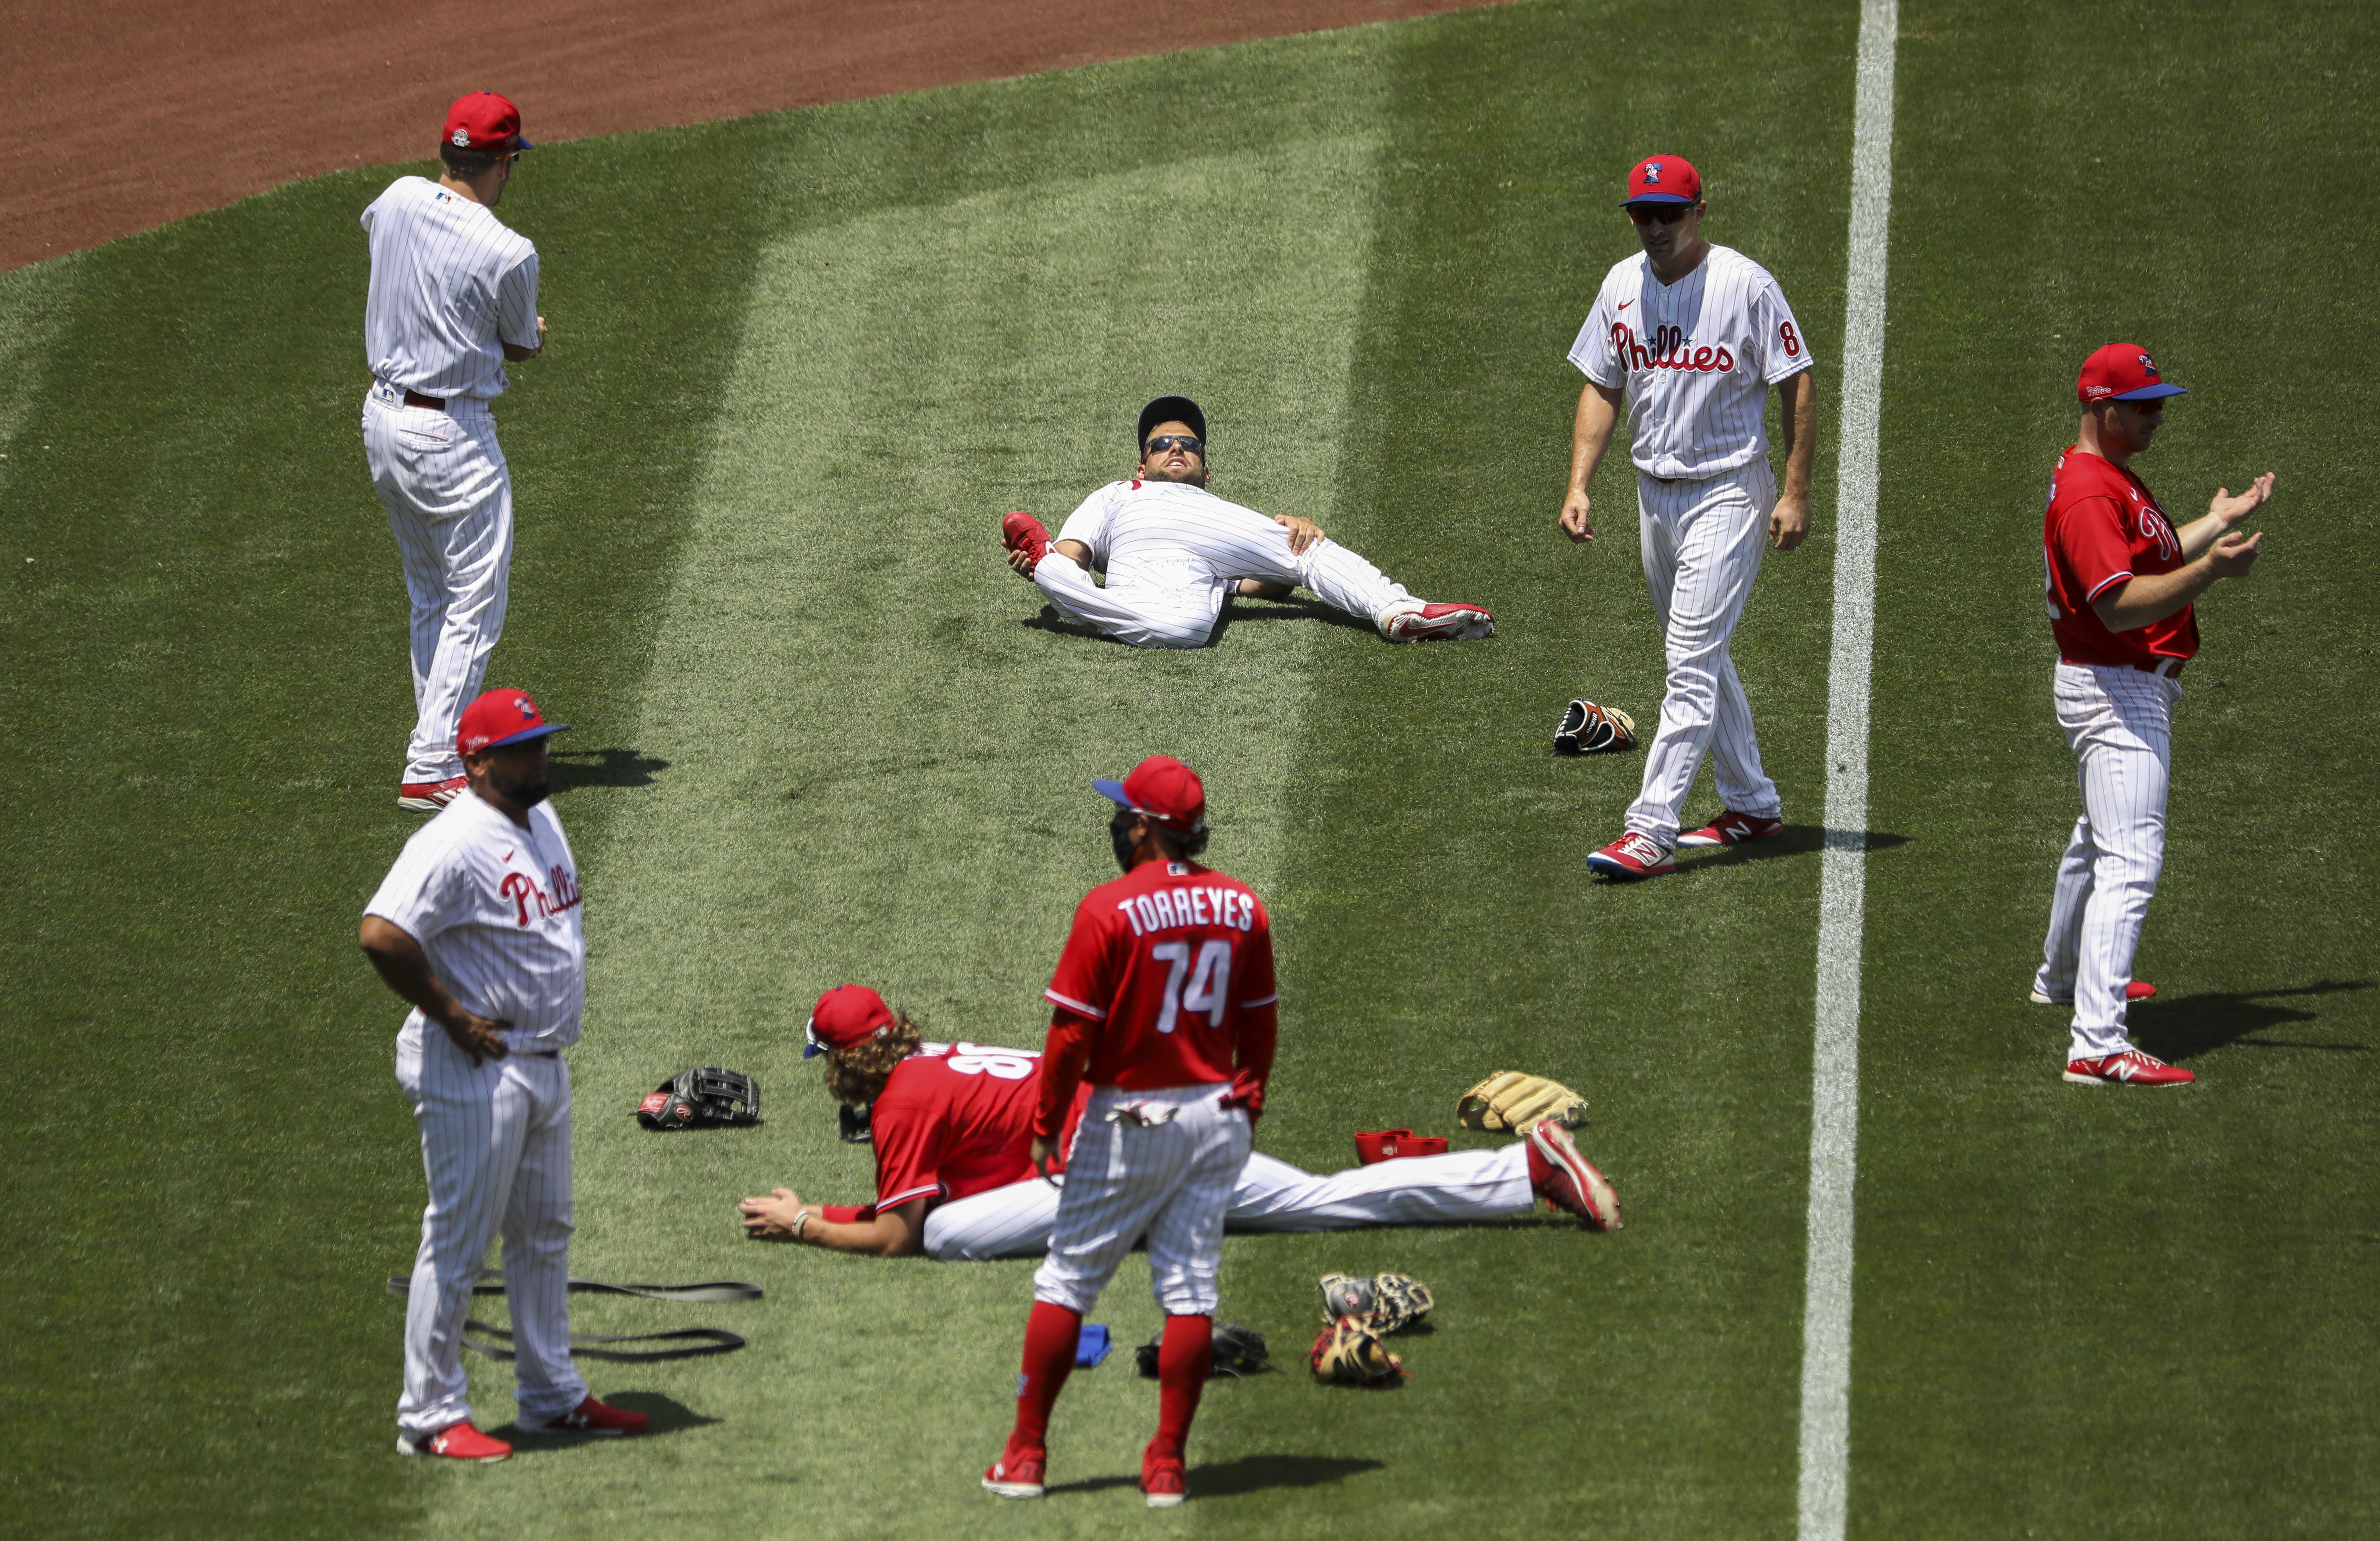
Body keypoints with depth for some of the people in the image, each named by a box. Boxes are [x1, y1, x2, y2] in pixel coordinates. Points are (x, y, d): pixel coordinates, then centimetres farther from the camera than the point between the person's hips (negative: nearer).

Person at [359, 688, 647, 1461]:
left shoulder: (542, 821, 9)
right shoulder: (455, 843, -21)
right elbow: (381, 933, -32)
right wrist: (452, 1016, -22)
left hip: (544, 1064, 10)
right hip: (472, 1071, -10)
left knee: (545, 1234, 18)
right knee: (457, 1243, -4)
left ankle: (554, 1395, 30)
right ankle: (430, 1416, 3)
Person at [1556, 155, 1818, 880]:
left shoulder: (1746, 285, -13)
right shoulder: (1622, 285, 5)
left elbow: (1799, 385, -9)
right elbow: (1602, 388, 11)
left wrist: (1796, 493, -13)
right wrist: (1579, 486, 1)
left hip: (1729, 492, -7)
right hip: (1655, 492, 7)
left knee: (1692, 661, -13)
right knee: (1699, 657, 16)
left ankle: (1651, 831, -19)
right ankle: (1752, 805, 30)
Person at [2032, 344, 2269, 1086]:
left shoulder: (2111, 476, 12)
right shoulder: (2087, 494, -23)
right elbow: (2121, 604, -32)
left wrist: (2217, 522, 31)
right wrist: (2207, 572, -40)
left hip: (2134, 687, 11)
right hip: (2117, 694, -11)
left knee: (2100, 842, 30)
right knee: (2130, 863, -19)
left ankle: (2063, 976, 52)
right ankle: (2099, 1047, -27)